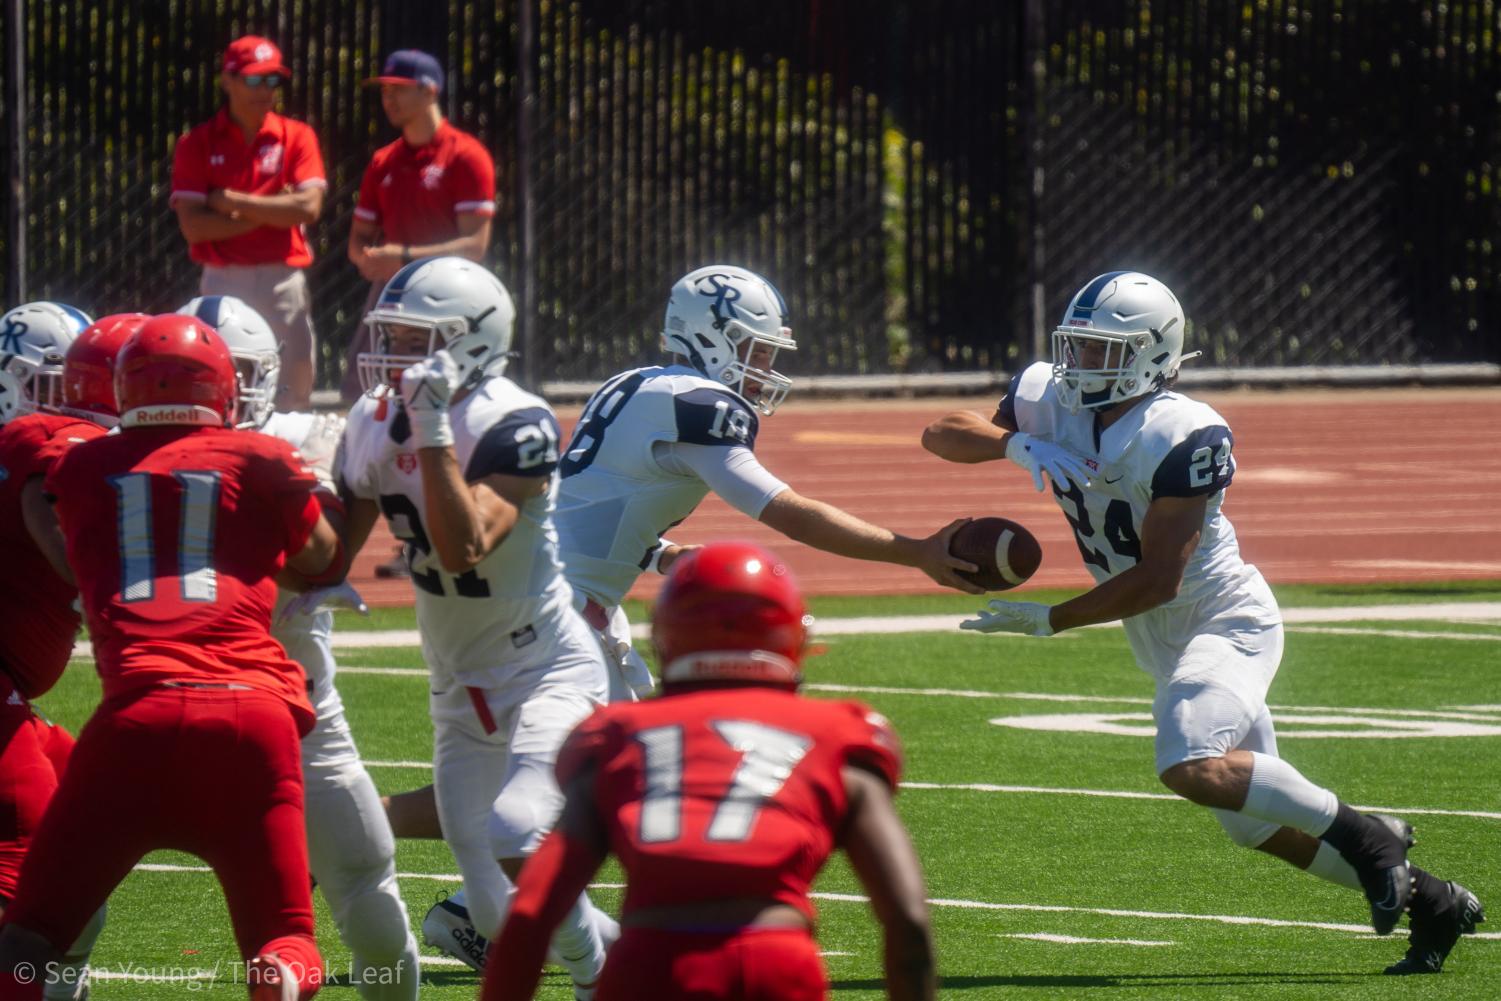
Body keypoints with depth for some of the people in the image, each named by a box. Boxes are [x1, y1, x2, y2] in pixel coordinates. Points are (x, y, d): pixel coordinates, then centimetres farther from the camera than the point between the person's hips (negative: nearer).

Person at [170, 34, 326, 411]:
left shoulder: (297, 137, 5)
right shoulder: (197, 144, 2)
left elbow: (308, 208, -9)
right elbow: (193, 225, -9)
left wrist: (232, 202, -9)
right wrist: (271, 213, -10)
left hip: (284, 282, 1)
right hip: (224, 282, -1)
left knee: (293, 388, 2)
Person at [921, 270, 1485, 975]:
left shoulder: (1185, 438, -23)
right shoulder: (1050, 403, -2)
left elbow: (1157, 580, -25)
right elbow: (941, 436, -1)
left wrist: (1050, 621, -22)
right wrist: (1017, 445, -20)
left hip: (1226, 621, -8)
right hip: (1166, 645, 8)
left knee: (1195, 766, -33)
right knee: (1253, 819, 11)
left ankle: (1364, 836, -15)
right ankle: (1432, 902, 23)